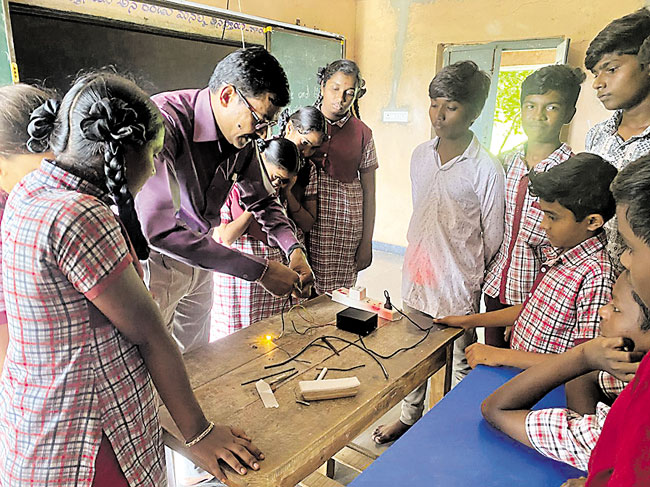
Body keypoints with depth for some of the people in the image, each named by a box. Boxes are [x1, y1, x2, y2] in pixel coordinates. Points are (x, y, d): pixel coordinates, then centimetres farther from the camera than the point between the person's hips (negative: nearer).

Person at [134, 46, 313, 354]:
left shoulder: (242, 133, -6)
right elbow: (159, 228, -37)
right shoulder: (164, 120, -29)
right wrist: (260, 270, -35)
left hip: (199, 257, 7)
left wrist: (293, 248, -12)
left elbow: (262, 200, 8)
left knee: (197, 360, 20)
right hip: (153, 258, -6)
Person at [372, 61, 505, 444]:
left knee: (462, 361, 13)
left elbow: (493, 238, -6)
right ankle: (410, 417, 42)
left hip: (459, 286, -5)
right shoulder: (420, 155, 3)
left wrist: (469, 275, 4)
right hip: (417, 278, 6)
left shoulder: (486, 168, -15)